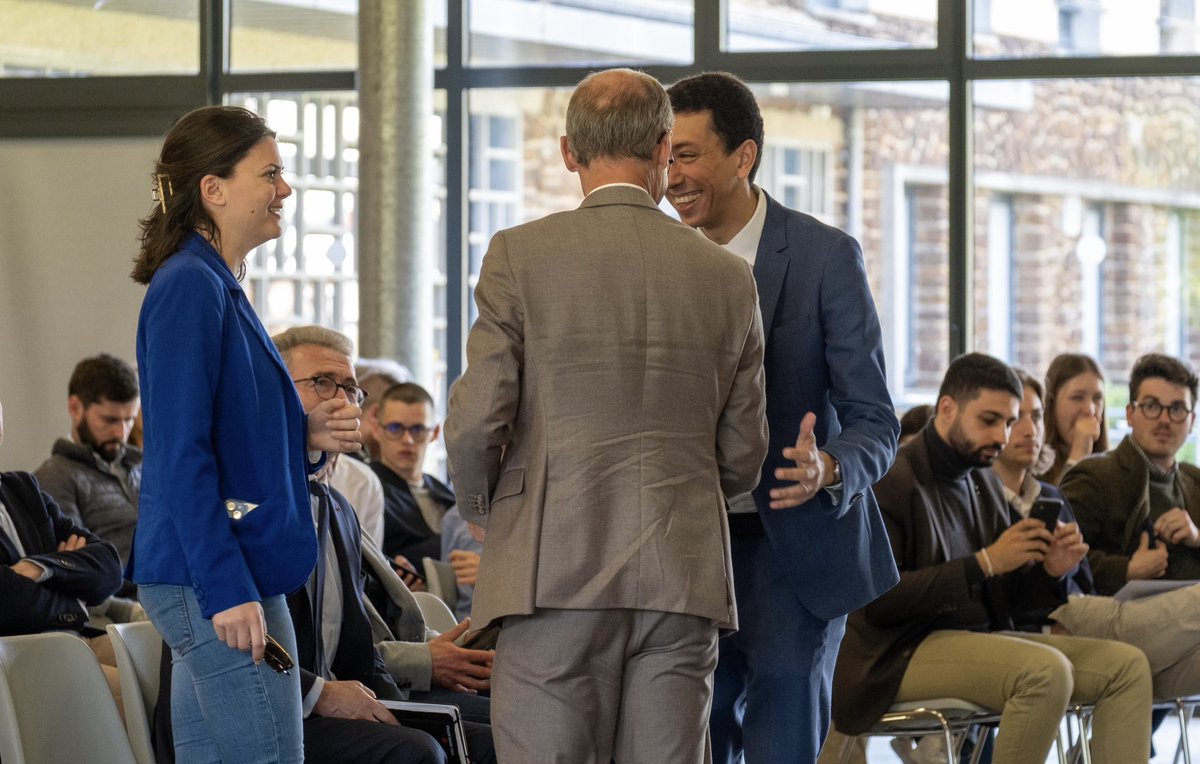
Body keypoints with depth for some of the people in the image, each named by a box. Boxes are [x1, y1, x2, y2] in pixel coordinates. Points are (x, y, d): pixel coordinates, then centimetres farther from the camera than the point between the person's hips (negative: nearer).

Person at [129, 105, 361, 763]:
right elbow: (180, 454, -18)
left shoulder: (217, 287, 17)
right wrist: (228, 588, -22)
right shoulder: (188, 287, -13)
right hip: (216, 579, -10)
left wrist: (309, 438, 5)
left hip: (216, 583, 10)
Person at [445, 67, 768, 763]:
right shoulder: (729, 276, 8)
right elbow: (743, 457, 12)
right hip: (685, 574, 3)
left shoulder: (520, 255, -2)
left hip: (555, 571, -3)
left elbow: (476, 421, -5)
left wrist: (482, 509, 15)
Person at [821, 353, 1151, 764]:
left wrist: (1049, 571, -4)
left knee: (1127, 665, -5)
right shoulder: (888, 480, -9)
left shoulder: (985, 483, 15)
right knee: (1047, 669, -31)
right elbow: (877, 600, -19)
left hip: (981, 638, 8)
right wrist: (984, 563, -21)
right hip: (903, 653, -8)